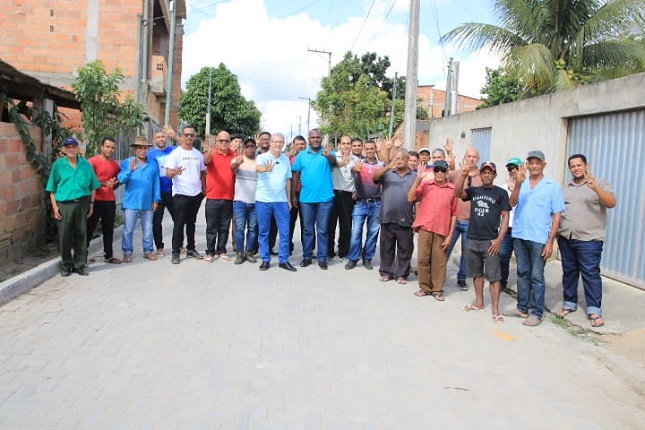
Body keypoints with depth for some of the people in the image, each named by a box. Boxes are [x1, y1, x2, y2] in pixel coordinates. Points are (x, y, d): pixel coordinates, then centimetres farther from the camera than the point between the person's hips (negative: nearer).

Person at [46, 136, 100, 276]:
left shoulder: (86, 164, 6)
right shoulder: (58, 165, 3)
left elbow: (93, 186, 10)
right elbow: (52, 189, 4)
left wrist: (91, 204, 4)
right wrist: (55, 207, -3)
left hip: (82, 203, 1)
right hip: (64, 204, -1)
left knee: (81, 234, 7)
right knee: (64, 236, 4)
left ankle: (80, 264, 18)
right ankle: (66, 264, 19)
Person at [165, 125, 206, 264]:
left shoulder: (198, 154, 11)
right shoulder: (175, 153, -5)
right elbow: (168, 173, -14)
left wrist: (204, 189, 12)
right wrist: (174, 172, -35)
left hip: (196, 194, 5)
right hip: (180, 194, -5)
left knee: (191, 222, 13)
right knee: (179, 223, -3)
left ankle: (191, 249, 21)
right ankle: (175, 252, 1)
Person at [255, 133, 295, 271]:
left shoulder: (286, 159, 9)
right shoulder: (262, 157, -4)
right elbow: (257, 167, -27)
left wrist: (289, 199, 13)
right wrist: (265, 169, -51)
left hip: (281, 200, 3)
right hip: (263, 200, -3)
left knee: (285, 231, 2)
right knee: (263, 232, 5)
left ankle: (284, 260, 12)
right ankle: (265, 260, 15)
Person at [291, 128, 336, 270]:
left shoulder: (328, 153, -1)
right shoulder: (301, 155, 5)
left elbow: (334, 161, -25)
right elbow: (296, 175, 7)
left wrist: (328, 155, -48)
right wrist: (293, 195, 5)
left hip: (325, 198, -2)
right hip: (306, 198, 2)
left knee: (322, 230, 6)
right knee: (308, 229, 11)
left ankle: (322, 258, 13)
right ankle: (307, 256, 20)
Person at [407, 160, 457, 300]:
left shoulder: (452, 189, 3)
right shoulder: (425, 185, 5)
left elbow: (454, 214, 5)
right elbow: (410, 198, -7)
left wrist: (450, 235, 1)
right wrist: (418, 178, -11)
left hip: (442, 231, 0)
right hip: (425, 228, 1)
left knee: (439, 261, 4)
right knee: (423, 258, 5)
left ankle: (437, 290, 15)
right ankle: (424, 287, 18)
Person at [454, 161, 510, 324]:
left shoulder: (501, 193, 0)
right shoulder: (474, 191, 9)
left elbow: (505, 217, -3)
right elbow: (458, 193, -9)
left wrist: (499, 239, -12)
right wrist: (463, 174, -22)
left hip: (490, 241, -4)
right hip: (472, 240, 4)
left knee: (494, 276, -4)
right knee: (476, 273, 14)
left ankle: (495, 309, -1)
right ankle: (479, 302, 27)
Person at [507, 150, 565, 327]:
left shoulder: (553, 186, -3)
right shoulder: (521, 184, 6)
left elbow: (557, 215, -3)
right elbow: (512, 203, -9)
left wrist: (550, 242, -8)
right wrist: (518, 183, -24)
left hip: (539, 239, -4)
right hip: (519, 235, 4)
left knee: (536, 276, 2)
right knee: (522, 274, 14)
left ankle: (536, 312, 12)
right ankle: (522, 308, 24)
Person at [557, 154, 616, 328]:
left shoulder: (600, 184, -1)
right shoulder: (565, 187, 13)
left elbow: (611, 203, -16)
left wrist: (595, 187, -31)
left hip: (589, 240, -5)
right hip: (566, 238, 5)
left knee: (591, 274, -4)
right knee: (569, 272, 13)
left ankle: (594, 310, 3)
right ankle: (569, 303, 26)